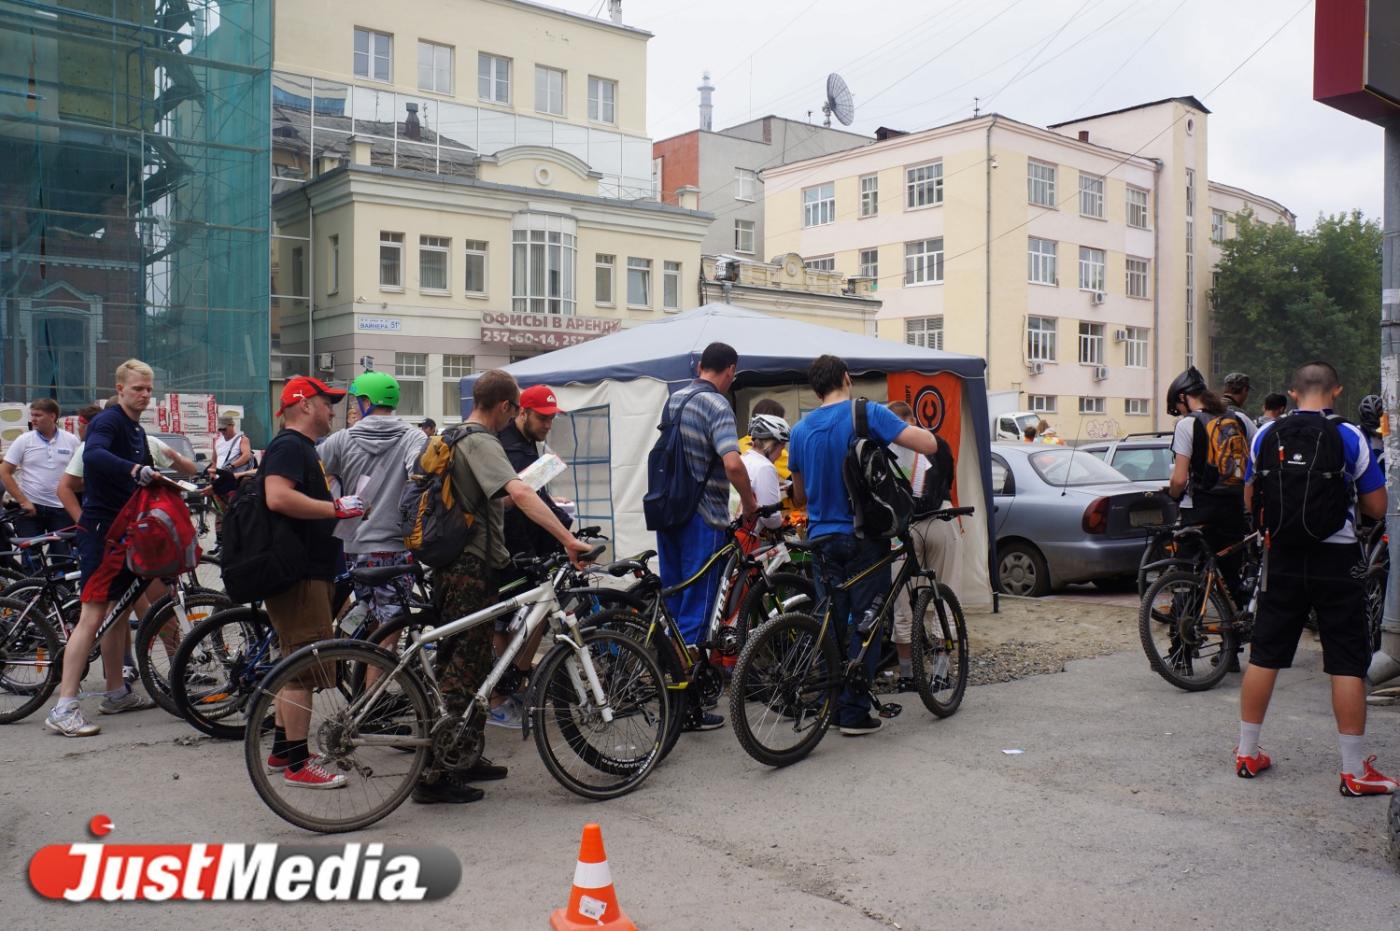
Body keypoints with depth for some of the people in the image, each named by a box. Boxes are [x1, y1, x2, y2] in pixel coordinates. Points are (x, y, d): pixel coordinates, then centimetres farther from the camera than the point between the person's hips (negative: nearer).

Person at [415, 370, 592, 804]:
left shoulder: (456, 439, 15)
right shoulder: (482, 443, -17)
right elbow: (520, 493, -33)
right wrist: (568, 539, -37)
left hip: (454, 567, 10)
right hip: (471, 569, -10)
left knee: (472, 668, 17)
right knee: (462, 672, -6)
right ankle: (433, 775, -2)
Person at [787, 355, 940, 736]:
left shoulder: (801, 430, 6)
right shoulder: (869, 414, -9)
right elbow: (929, 445, -17)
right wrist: (910, 429, 5)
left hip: (822, 539, 5)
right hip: (864, 537, -4)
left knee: (831, 625, 14)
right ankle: (854, 712, 2)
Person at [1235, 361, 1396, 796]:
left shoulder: (1265, 435, 1)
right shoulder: (1349, 437, -8)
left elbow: (1251, 502, 8)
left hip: (1283, 558, 3)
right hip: (1336, 559, -3)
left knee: (1264, 656, 11)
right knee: (1347, 665, 3)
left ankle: (1248, 753, 19)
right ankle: (1355, 771, 7)